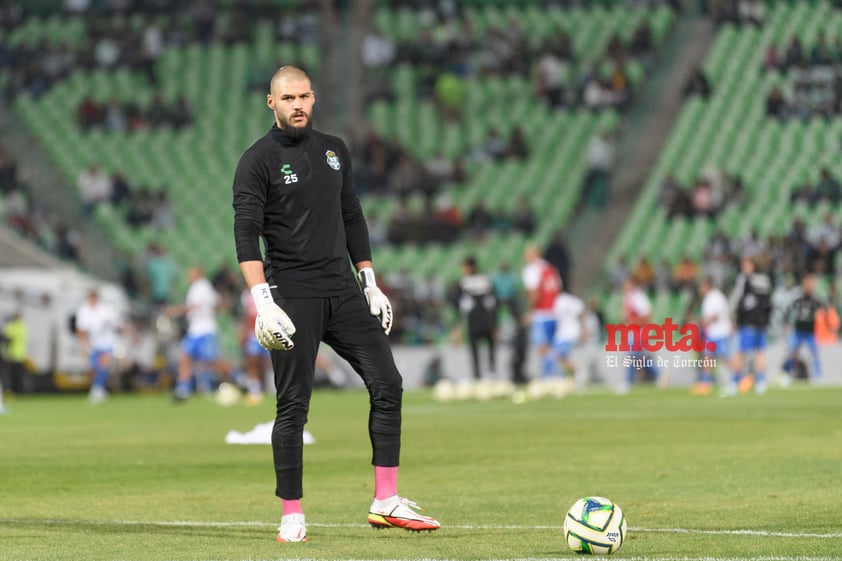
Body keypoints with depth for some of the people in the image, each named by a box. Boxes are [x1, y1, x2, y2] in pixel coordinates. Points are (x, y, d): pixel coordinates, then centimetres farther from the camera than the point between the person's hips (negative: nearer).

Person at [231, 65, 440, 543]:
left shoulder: (334, 150, 13)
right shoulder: (258, 160, -5)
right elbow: (247, 234, -12)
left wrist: (370, 285, 14)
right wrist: (263, 303, -22)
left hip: (343, 290, 6)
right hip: (292, 296, -5)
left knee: (387, 383, -2)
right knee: (293, 406, -4)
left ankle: (387, 502, 2)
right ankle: (293, 515, 5)